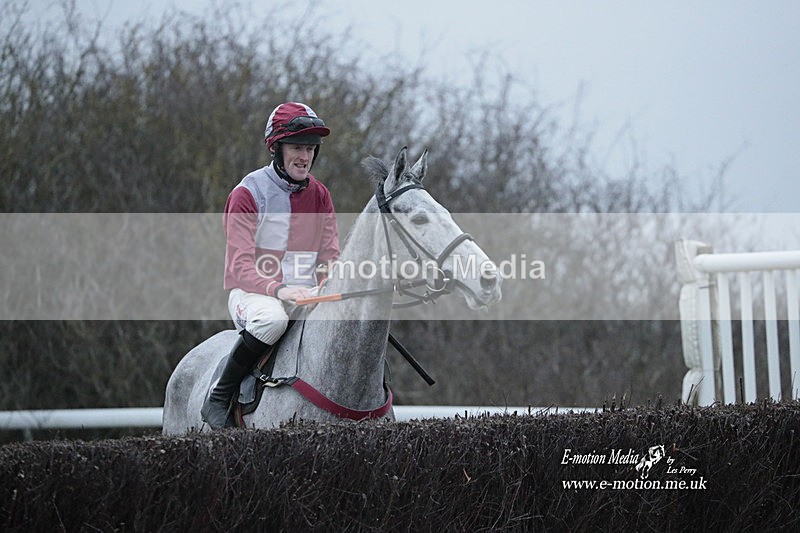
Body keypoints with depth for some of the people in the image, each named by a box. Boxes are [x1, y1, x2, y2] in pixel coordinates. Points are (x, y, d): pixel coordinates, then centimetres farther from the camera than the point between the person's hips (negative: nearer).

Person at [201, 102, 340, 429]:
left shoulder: (319, 195, 11)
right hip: (252, 292, -5)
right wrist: (279, 290, -32)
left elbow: (330, 258, 9)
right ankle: (218, 399, -22)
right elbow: (240, 267, -14)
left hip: (307, 295, 5)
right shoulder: (248, 194, -7)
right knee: (273, 317, -39)